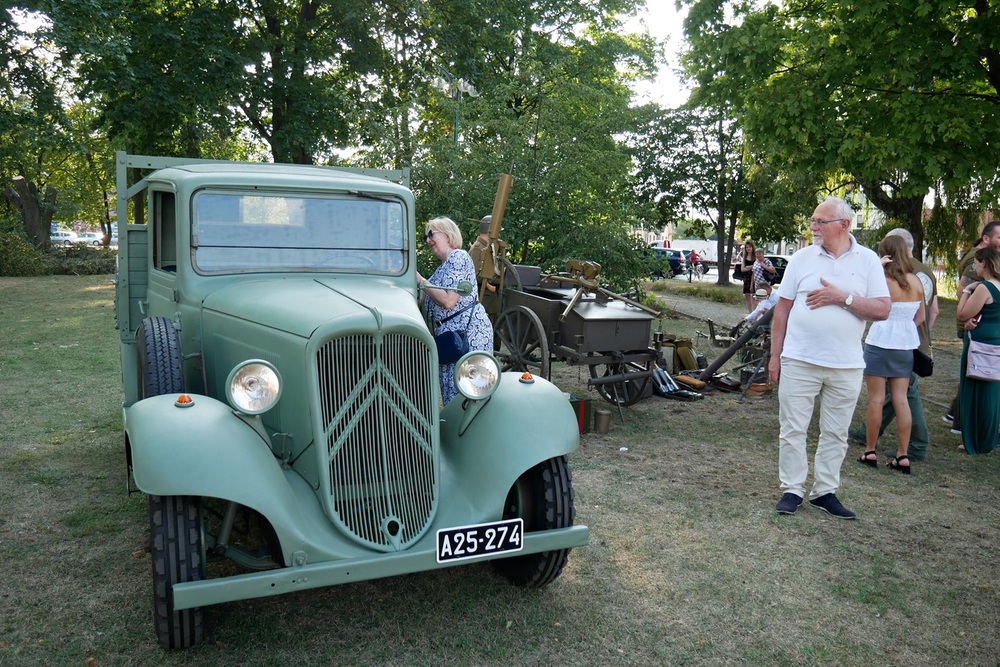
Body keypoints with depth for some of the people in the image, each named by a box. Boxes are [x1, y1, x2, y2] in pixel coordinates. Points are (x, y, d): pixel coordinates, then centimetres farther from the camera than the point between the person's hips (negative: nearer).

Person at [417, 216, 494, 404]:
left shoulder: (458, 257, -9)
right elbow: (432, 302, 18)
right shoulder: (445, 264, 21)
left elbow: (448, 300, -18)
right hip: (450, 332, 10)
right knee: (450, 388, 9)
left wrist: (420, 281, -10)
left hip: (468, 330, -10)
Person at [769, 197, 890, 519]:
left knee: (836, 433, 10)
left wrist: (843, 297, -17)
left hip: (846, 366, 1)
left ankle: (825, 491, 22)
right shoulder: (802, 258, 2)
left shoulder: (868, 260, 1)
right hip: (799, 361, 0)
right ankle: (792, 490, 14)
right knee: (792, 429, 3)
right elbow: (782, 309, 5)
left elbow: (882, 310, -4)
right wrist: (775, 356, 3)